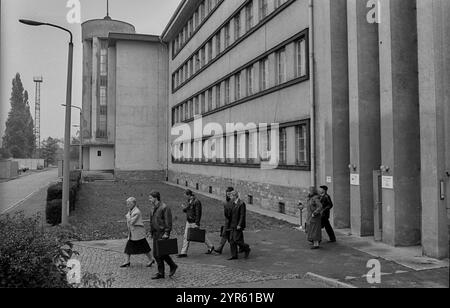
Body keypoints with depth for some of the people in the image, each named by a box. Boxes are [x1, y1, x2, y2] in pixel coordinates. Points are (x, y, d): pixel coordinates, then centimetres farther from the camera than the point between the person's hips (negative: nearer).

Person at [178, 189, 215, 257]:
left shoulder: (197, 202, -18)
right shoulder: (189, 201, 8)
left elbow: (198, 213, -20)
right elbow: (186, 211, 18)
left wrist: (197, 224, -22)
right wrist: (184, 208, -5)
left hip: (194, 222, -8)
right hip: (188, 222, 8)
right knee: (186, 237, 5)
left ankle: (210, 247, 25)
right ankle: (184, 253, 10)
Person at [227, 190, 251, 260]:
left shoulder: (241, 203, -13)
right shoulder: (232, 203, 12)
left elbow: (242, 215, -17)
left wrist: (239, 225, -22)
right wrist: (228, 224, 18)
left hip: (238, 225, -8)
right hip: (232, 225, 8)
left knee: (236, 240, -8)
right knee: (232, 240, 6)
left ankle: (247, 249, 13)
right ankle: (234, 255, 12)